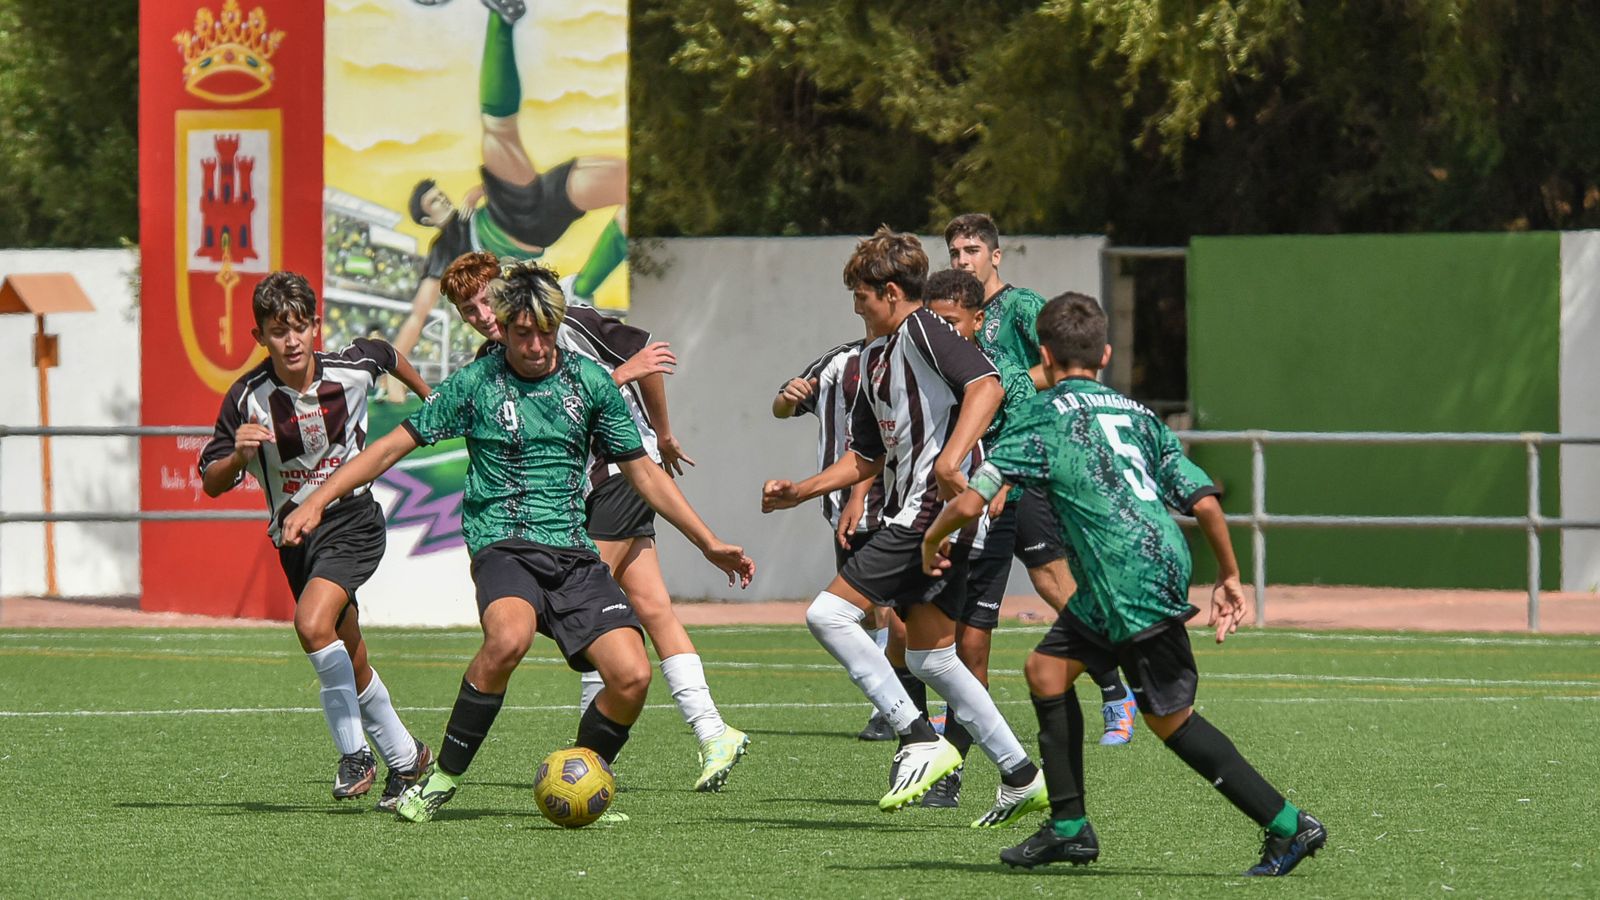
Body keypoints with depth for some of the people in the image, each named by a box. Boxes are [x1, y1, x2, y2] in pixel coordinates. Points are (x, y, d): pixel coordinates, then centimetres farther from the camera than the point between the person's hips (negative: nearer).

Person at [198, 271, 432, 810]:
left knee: (312, 624, -27)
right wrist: (239, 455, -31)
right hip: (294, 537, 3)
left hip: (352, 521, -3)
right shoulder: (248, 398, -13)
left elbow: (388, 356, 14)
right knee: (352, 667, 11)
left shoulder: (352, 369, -11)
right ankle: (404, 757, 30)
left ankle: (355, 754, -16)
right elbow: (211, 483, -10)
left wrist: (430, 396, 29)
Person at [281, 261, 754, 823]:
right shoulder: (475, 384, 1)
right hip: (504, 545, -3)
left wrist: (709, 544, 16)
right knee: (509, 637, -37)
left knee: (632, 676, -18)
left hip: (573, 553, 3)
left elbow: (642, 471, 18)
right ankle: (442, 778, -19)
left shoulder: (589, 382, 9)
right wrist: (317, 501, -2)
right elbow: (394, 446, 6)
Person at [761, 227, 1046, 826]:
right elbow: (865, 458, 29)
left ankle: (919, 740, -14)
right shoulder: (874, 357, 23)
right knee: (928, 658, 11)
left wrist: (950, 459, -35)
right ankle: (1021, 778, 14)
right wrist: (796, 493, 22)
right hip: (909, 518, 10)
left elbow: (986, 385, -24)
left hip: (934, 511, -10)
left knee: (829, 615, -13)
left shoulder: (922, 329, -7)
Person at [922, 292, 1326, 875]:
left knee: (1169, 718, -1)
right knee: (1047, 668, 17)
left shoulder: (1044, 418, -1)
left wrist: (931, 542, 14)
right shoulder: (1136, 415, 17)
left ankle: (1289, 826, -1)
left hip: (1136, 584, -8)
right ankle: (1069, 828, 20)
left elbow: (969, 503, -6)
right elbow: (1204, 500, 12)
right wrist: (1228, 578, 22)